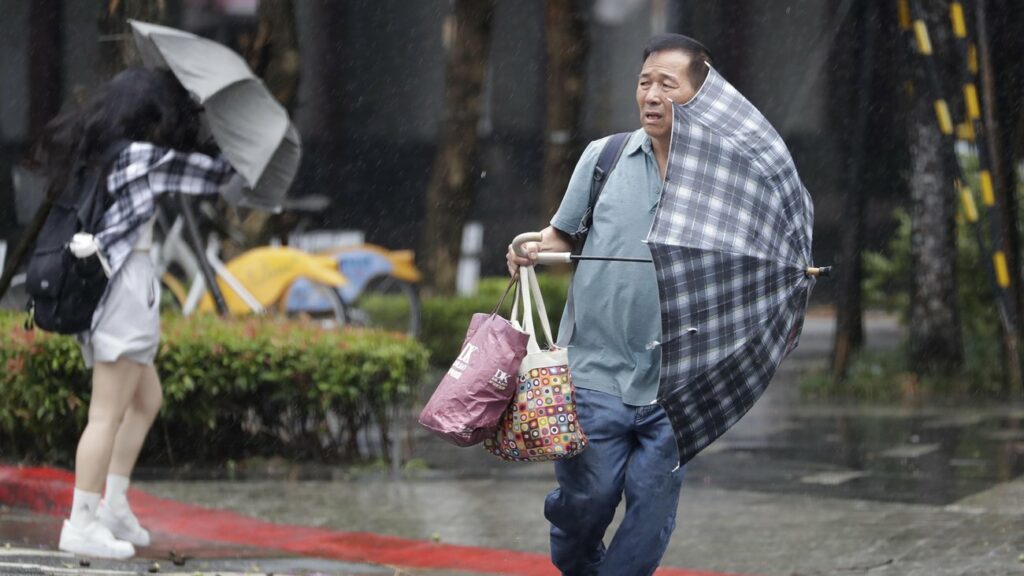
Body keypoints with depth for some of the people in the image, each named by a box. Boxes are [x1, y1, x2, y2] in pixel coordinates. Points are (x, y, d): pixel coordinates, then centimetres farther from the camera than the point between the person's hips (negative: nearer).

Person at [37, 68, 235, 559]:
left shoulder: (97, 153, 10)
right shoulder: (145, 158, -12)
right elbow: (216, 173, -6)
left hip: (104, 286, 9)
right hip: (127, 284, -9)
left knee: (146, 400, 20)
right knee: (108, 413, -6)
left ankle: (114, 505, 20)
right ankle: (82, 524, -5)